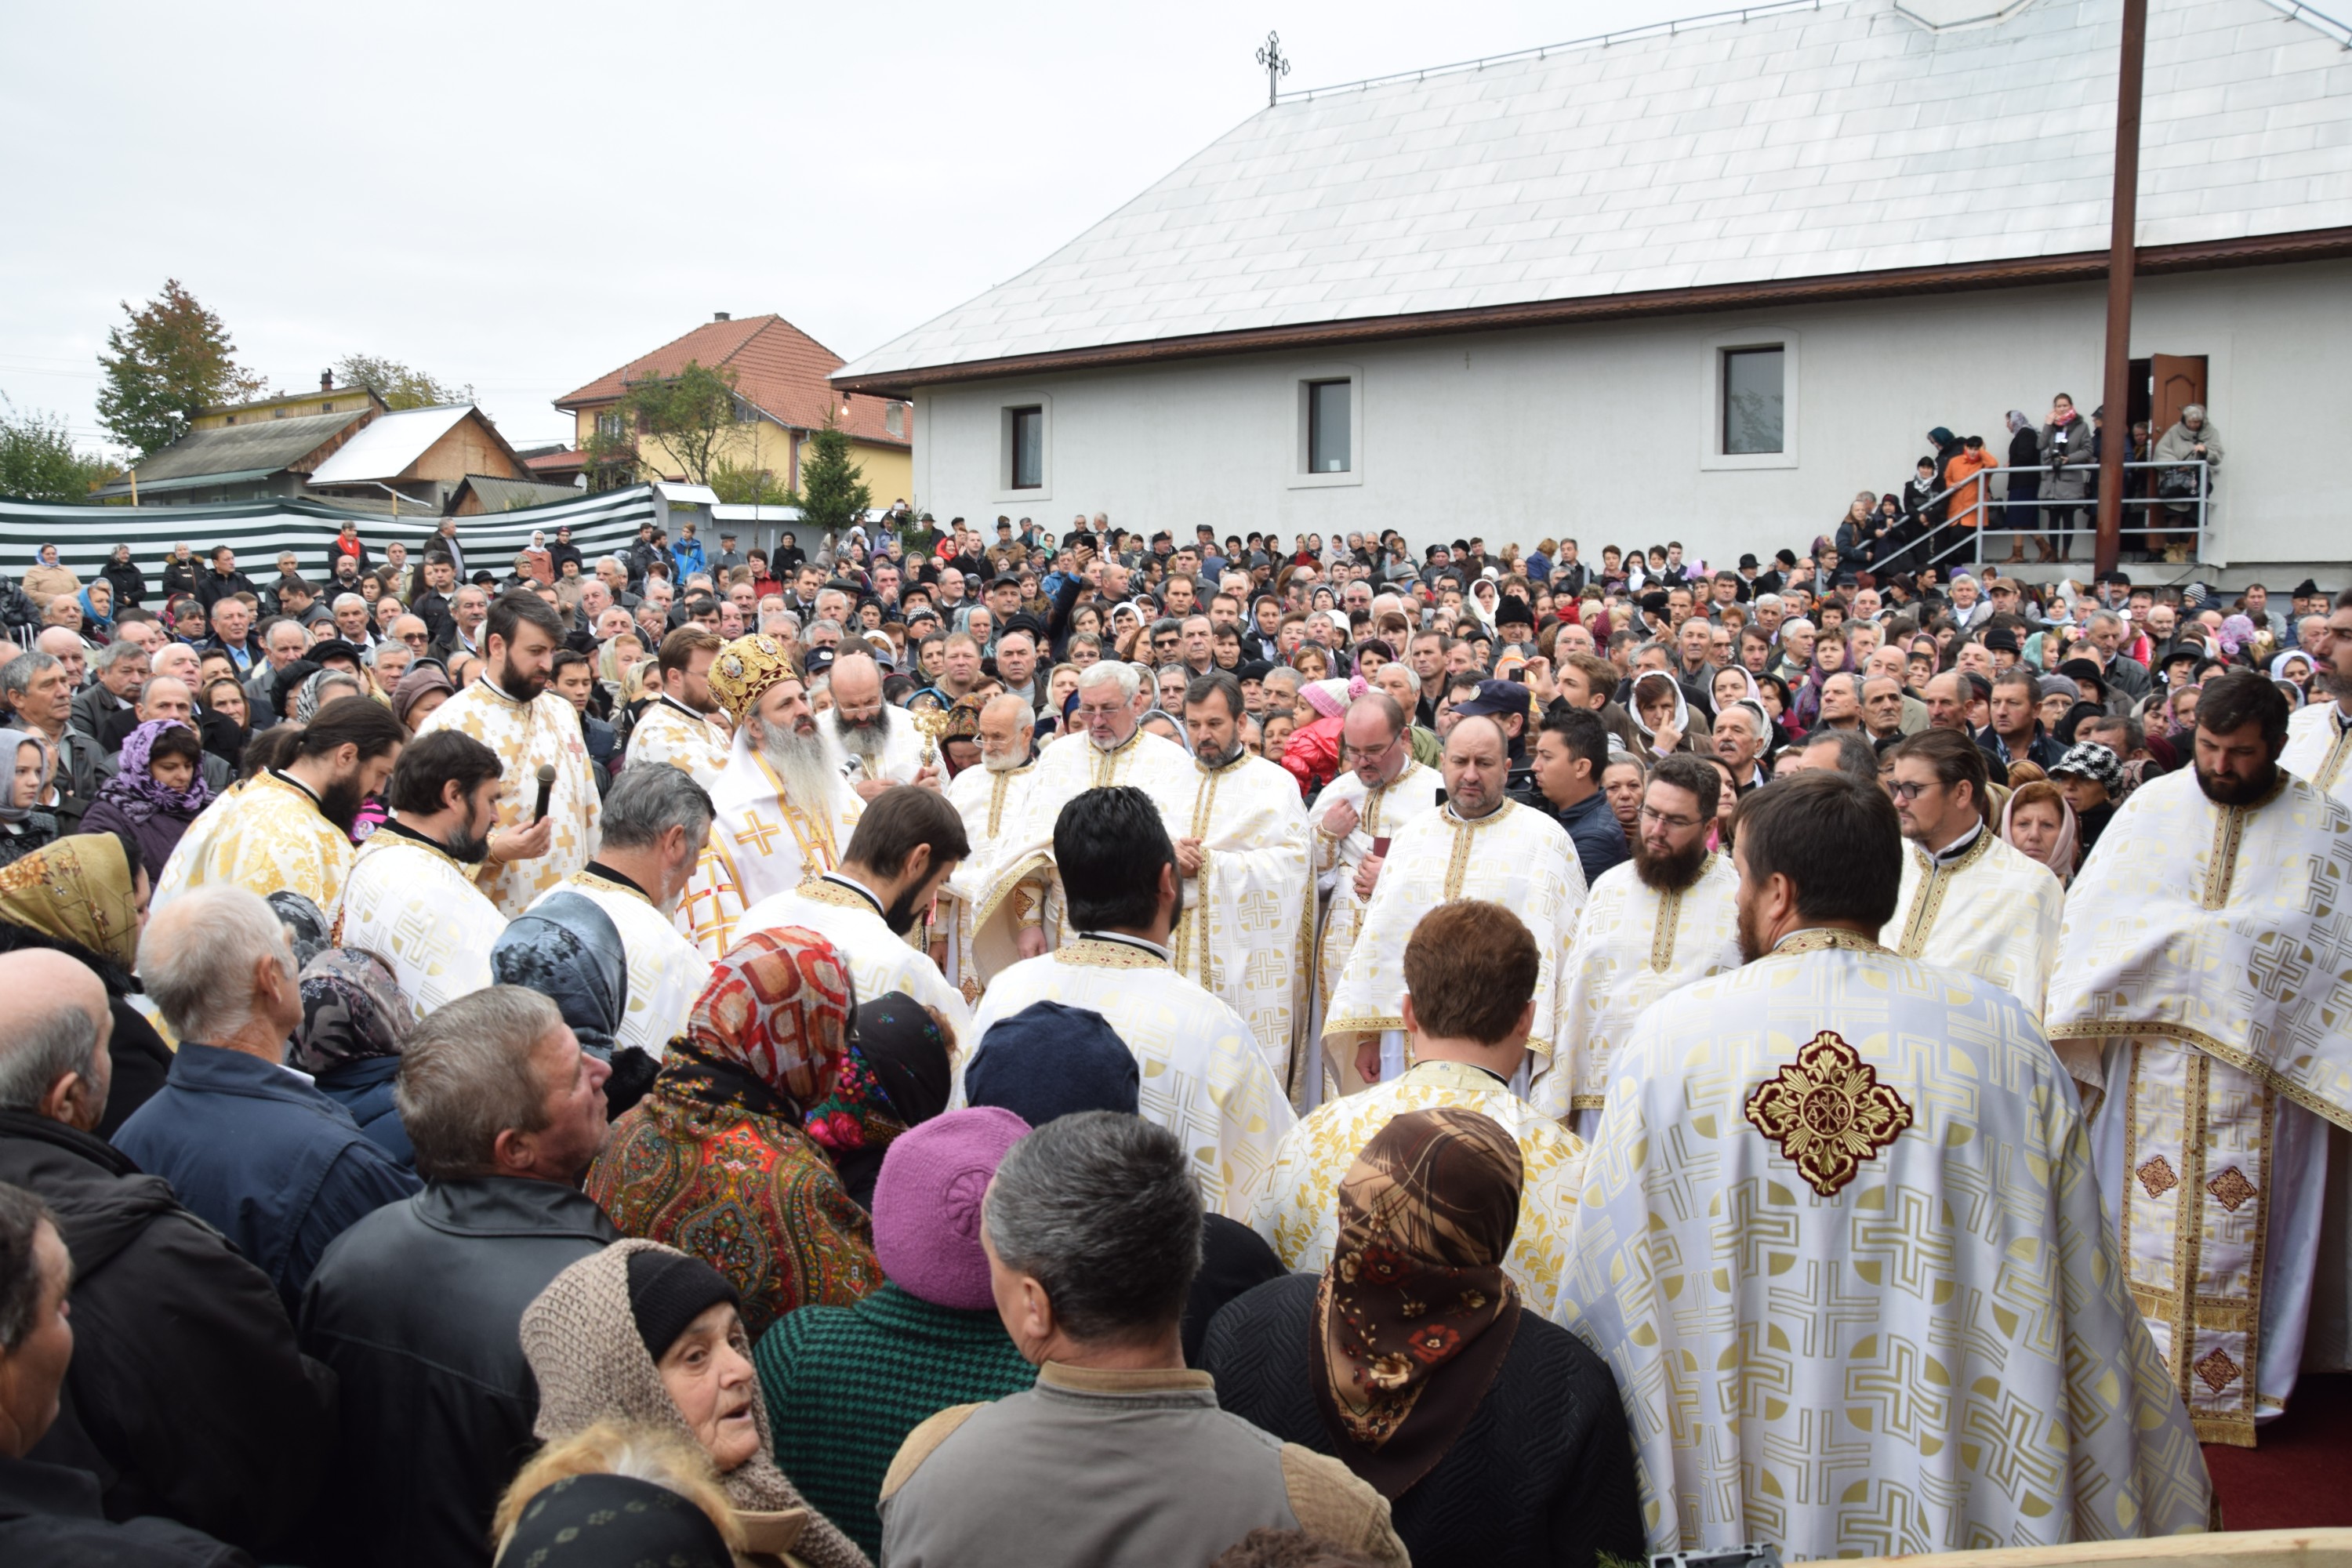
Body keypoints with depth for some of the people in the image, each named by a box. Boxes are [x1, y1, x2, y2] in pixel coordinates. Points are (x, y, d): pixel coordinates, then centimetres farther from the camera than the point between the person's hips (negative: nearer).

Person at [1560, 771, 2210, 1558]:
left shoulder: (1670, 1033, -12)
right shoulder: (2007, 1035, -8)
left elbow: (1602, 1291, -6)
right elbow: (2085, 1306, -2)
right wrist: (2152, 1504, 14)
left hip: (1730, 1504, -1)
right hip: (1957, 1503, 1)